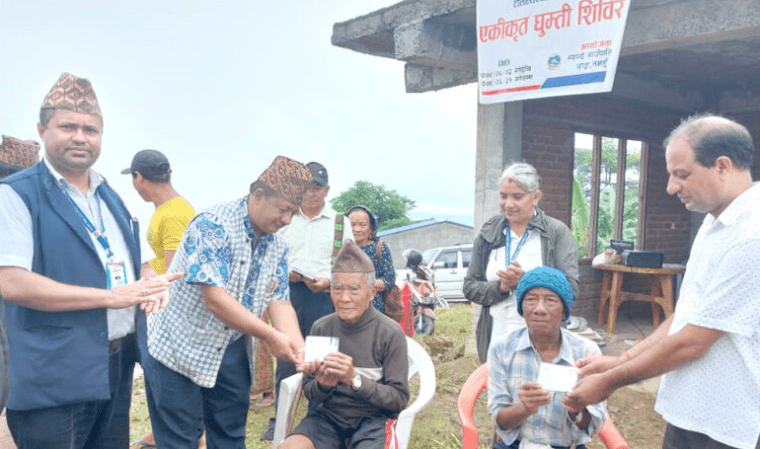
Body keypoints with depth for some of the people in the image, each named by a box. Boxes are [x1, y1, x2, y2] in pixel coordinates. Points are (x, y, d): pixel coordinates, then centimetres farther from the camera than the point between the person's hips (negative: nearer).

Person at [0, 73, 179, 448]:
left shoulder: (110, 198, 14)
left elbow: (137, 262, 22)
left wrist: (155, 284, -2)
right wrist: (110, 296, -19)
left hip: (118, 368, 7)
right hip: (55, 377, -7)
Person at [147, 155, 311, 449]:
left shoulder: (277, 245, 1)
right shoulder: (213, 226, -22)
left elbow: (279, 301, -1)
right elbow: (215, 299, -28)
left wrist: (295, 342, -20)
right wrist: (271, 337, -26)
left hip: (233, 351, 7)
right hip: (181, 347, -6)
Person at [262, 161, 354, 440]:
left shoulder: (340, 223, 6)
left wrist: (328, 282, -13)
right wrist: (285, 272, -9)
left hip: (324, 296, -1)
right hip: (289, 293, 1)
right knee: (285, 359, 4)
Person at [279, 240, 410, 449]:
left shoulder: (390, 333, -9)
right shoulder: (321, 328, 1)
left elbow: (399, 399, -9)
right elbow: (308, 392, 8)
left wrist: (354, 379, -24)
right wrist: (322, 385, -17)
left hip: (372, 419, -3)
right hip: (327, 414, 3)